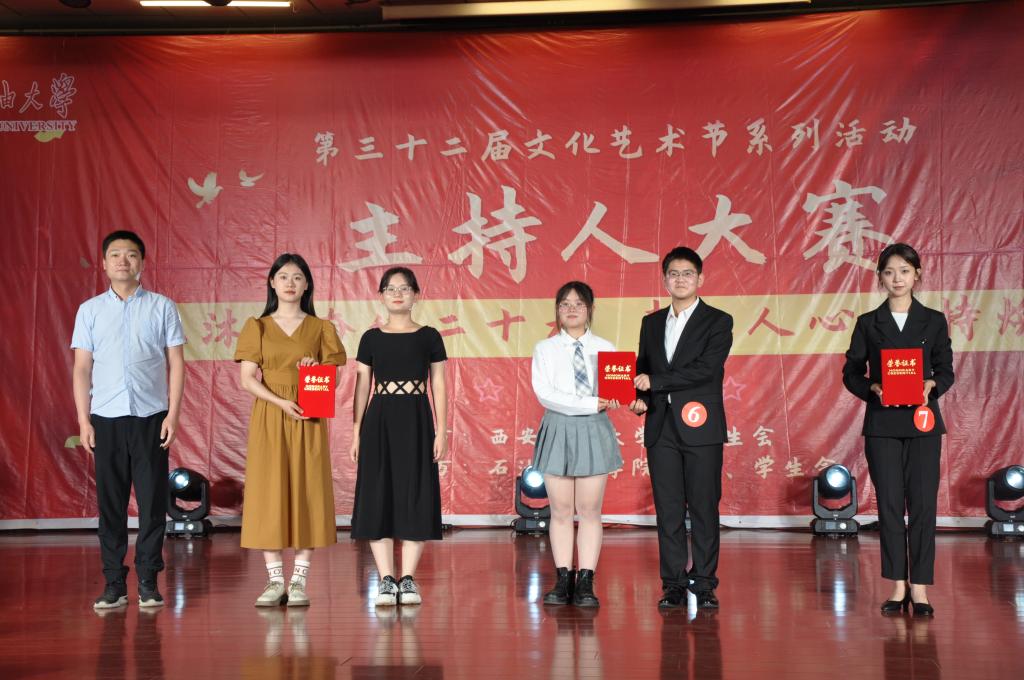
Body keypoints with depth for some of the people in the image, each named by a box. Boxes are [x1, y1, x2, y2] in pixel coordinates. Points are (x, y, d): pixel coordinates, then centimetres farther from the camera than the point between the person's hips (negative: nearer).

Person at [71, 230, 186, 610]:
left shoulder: (162, 308, 5)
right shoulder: (90, 311, 9)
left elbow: (176, 364, 4)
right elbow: (82, 369, 8)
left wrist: (173, 413, -4)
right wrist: (83, 420, 1)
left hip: (151, 417, -1)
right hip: (106, 418, 1)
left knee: (152, 500, 0)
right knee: (110, 501, 3)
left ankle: (148, 581, 9)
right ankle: (114, 583, 10)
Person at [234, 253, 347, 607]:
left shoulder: (320, 328, 8)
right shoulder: (257, 327, 7)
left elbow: (333, 378, 6)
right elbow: (247, 379, -2)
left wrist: (316, 371, -17)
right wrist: (281, 403, -17)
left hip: (309, 421, 0)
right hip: (269, 418, 0)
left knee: (306, 493, -3)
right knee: (268, 494, -3)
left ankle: (299, 581, 2)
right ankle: (275, 581, 3)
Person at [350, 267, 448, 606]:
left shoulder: (429, 337, 4)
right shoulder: (371, 338, 7)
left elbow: (439, 387, 3)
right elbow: (361, 388, 7)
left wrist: (441, 431, -4)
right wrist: (356, 432, 1)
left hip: (416, 421, -1)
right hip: (379, 421, 1)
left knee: (415, 496, 0)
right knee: (378, 498, -1)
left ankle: (408, 579, 8)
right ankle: (385, 579, 6)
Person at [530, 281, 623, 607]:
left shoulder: (605, 348, 7)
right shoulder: (545, 349, 4)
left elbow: (614, 392, 0)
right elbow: (544, 394, -9)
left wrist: (612, 397, -25)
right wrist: (590, 404, -17)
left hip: (594, 431, 0)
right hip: (558, 430, 0)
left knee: (590, 510, 1)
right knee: (560, 510, 3)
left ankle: (585, 583, 5)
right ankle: (563, 580, 9)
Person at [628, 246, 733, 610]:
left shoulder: (718, 321, 0)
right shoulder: (651, 323, 16)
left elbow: (706, 369, -13)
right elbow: (642, 368, 18)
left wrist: (655, 382, -14)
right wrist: (639, 397, -4)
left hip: (701, 428, -4)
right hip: (661, 428, 4)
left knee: (704, 508, 0)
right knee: (668, 509, 5)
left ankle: (704, 584, 7)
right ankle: (674, 584, 10)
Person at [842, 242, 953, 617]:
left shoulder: (934, 321, 6)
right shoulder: (868, 323, 6)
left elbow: (946, 371, 6)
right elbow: (851, 372, 5)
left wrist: (931, 385, -16)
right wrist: (873, 389, -14)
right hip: (882, 423, 0)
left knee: (923, 502, -3)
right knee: (889, 504, 1)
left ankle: (920, 588, 4)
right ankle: (897, 586, 9)